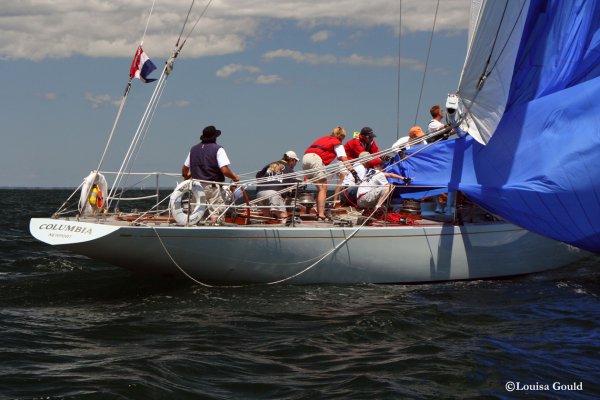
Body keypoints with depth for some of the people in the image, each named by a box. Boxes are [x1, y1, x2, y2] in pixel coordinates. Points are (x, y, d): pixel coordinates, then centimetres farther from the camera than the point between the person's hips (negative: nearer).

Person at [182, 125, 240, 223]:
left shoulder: (194, 149, 10)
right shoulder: (218, 149, -8)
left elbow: (184, 170, 17)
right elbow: (225, 170, -17)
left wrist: (187, 177, 38)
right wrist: (234, 177, 1)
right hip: (213, 186, -6)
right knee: (215, 215, -6)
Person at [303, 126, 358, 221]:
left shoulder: (323, 138, 32)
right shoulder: (337, 143, 10)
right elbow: (344, 159, 0)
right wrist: (353, 172, -4)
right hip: (315, 159, -7)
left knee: (320, 188, 16)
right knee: (323, 189, -5)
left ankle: (318, 212, 13)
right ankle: (321, 214, -15)